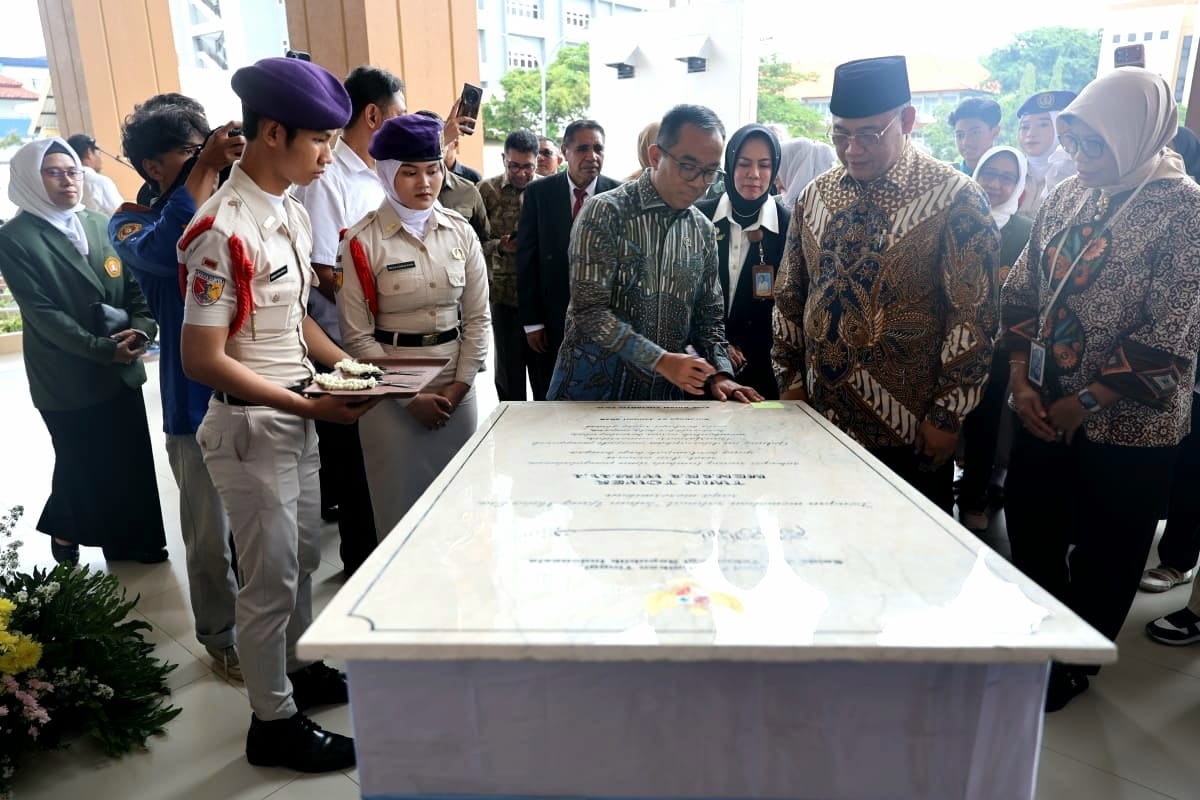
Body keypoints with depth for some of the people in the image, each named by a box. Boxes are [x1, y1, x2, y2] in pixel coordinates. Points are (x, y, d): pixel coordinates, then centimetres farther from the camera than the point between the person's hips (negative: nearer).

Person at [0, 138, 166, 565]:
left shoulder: (101, 225, 8)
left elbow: (133, 285, 6)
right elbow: (42, 313, -14)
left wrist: (141, 327, -13)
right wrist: (103, 350, -21)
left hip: (121, 368, 4)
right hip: (67, 377, -4)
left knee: (133, 459, 9)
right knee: (83, 467, 10)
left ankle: (137, 539, 24)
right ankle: (65, 532, 36)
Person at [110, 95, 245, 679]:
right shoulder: (132, 222, -2)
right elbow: (161, 253, -26)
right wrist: (206, 168, -27)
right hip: (198, 395, -3)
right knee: (212, 531, 9)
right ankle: (220, 634, 31)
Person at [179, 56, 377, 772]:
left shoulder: (293, 213, 5)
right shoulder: (223, 230, -22)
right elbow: (202, 359, -21)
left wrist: (349, 367, 2)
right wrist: (310, 406, -19)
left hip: (299, 415, 8)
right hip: (252, 425, -8)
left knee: (303, 556, 21)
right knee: (272, 577, 7)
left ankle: (298, 670, 43)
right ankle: (274, 720, 27)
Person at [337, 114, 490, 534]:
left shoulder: (461, 232, 2)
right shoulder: (363, 241, -8)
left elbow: (478, 317, 4)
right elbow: (357, 335, -8)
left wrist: (460, 384, -5)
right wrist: (409, 396, -11)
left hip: (457, 388, 3)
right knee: (401, 508, 6)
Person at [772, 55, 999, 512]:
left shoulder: (956, 199, -10)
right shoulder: (815, 195, 5)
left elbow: (973, 315, -11)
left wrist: (948, 414, -12)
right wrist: (790, 380, 6)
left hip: (909, 428, -4)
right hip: (820, 417, 4)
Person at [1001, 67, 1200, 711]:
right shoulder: (1065, 198, 5)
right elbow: (1021, 293, 6)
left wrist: (1083, 403, -16)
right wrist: (1021, 381, -5)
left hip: (1126, 424, -5)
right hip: (1043, 412, 5)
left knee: (1103, 555, 12)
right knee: (1030, 534, 16)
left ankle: (1073, 666, 34)